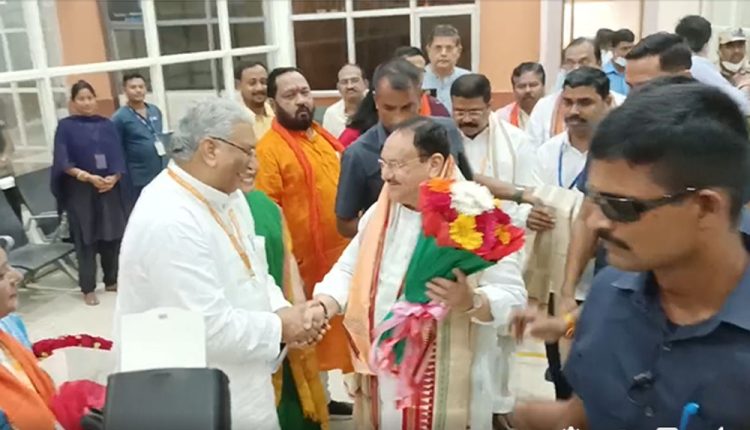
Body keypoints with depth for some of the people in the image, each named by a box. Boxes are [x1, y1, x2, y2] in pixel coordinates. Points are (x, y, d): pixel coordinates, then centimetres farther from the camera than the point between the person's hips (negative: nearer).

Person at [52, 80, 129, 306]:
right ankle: (88, 288, 9)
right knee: (86, 239, 1)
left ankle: (111, 280, 22)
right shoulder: (65, 126, 0)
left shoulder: (107, 125, 9)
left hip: (109, 188, 3)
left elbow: (118, 156, 5)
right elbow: (63, 162, -7)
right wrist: (88, 177, -18)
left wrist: (114, 177, -13)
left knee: (112, 236, 6)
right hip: (80, 191, -3)